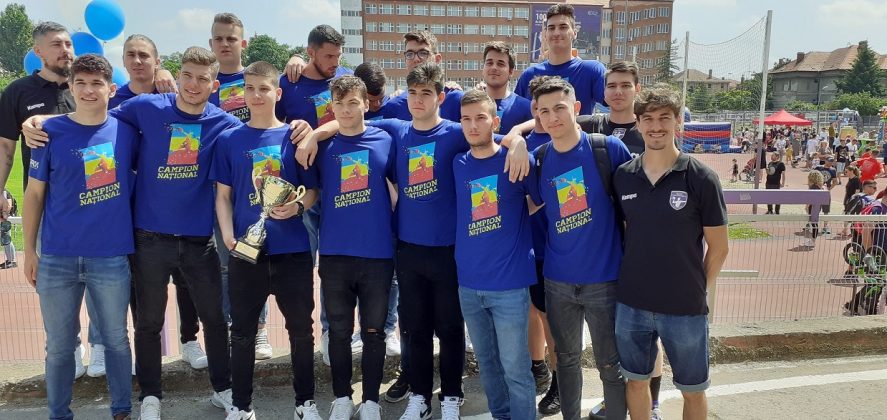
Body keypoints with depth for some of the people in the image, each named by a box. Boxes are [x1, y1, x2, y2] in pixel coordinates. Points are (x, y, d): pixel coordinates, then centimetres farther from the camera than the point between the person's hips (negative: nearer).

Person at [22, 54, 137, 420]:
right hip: (57, 258, 0)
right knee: (59, 345, 11)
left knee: (116, 339, 11)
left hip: (112, 258, 1)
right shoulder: (51, 132, -3)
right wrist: (29, 249, 1)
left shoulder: (125, 131, 0)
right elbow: (35, 193, 2)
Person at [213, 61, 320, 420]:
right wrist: (228, 234, -10)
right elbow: (223, 195, 6)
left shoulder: (295, 136, 2)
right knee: (242, 332, 10)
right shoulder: (229, 140, 5)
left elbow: (312, 189, 4)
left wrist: (298, 205, -17)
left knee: (301, 329, 9)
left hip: (292, 249, 0)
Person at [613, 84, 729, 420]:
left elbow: (718, 247, -3)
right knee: (636, 380, 17)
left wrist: (698, 290, 1)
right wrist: (632, 279, 4)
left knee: (692, 390, 14)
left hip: (685, 308, -2)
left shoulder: (701, 178, -10)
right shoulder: (622, 176, -1)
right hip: (631, 304, 2)